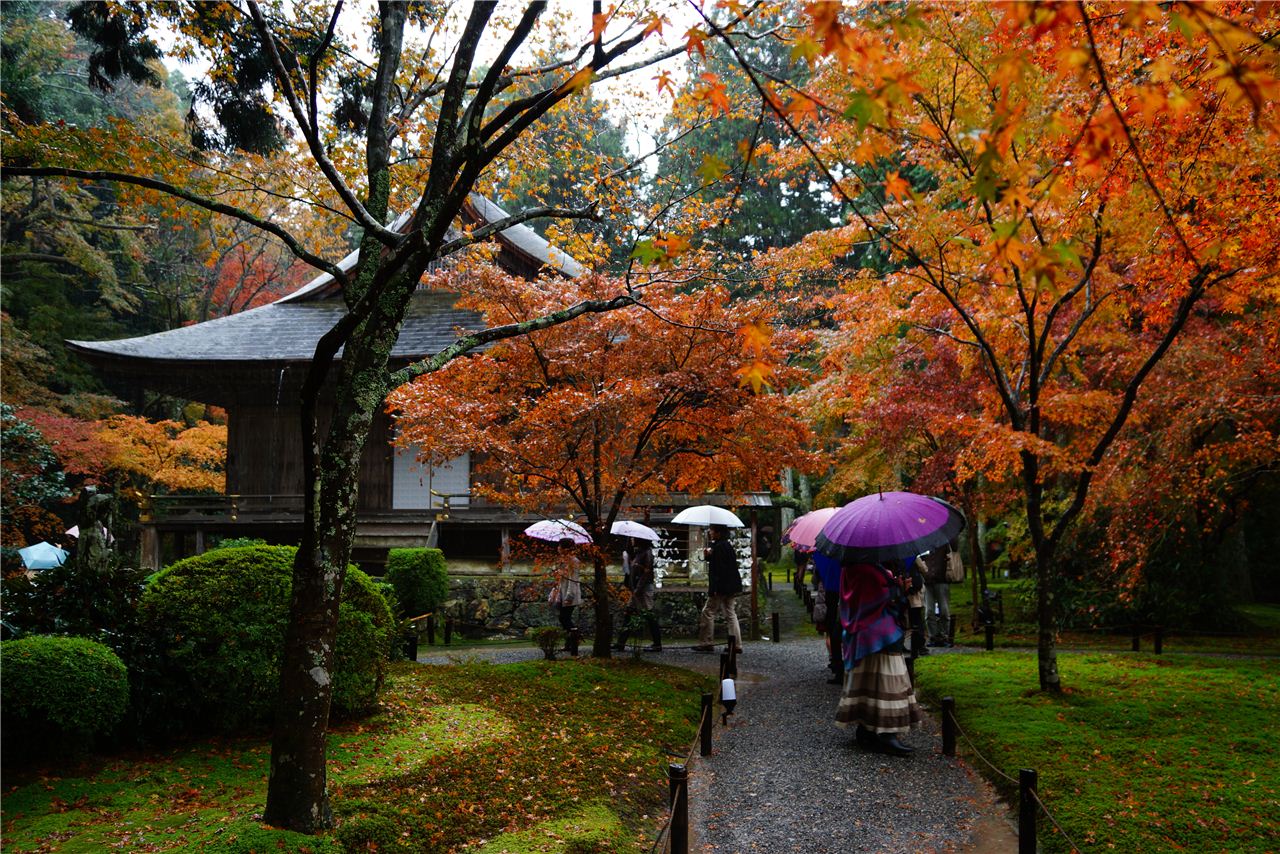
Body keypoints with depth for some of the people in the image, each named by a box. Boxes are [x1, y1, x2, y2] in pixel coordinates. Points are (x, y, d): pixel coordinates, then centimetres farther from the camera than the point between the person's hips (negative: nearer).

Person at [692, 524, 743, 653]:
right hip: (732, 587, 9)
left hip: (721, 588, -9)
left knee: (708, 613, 0)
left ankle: (705, 643, 3)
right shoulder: (728, 546, 16)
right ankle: (737, 645, 8)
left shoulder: (718, 547, -14)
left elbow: (719, 568, -20)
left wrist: (715, 588, -21)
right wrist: (709, 555, 6)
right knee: (731, 614, 10)